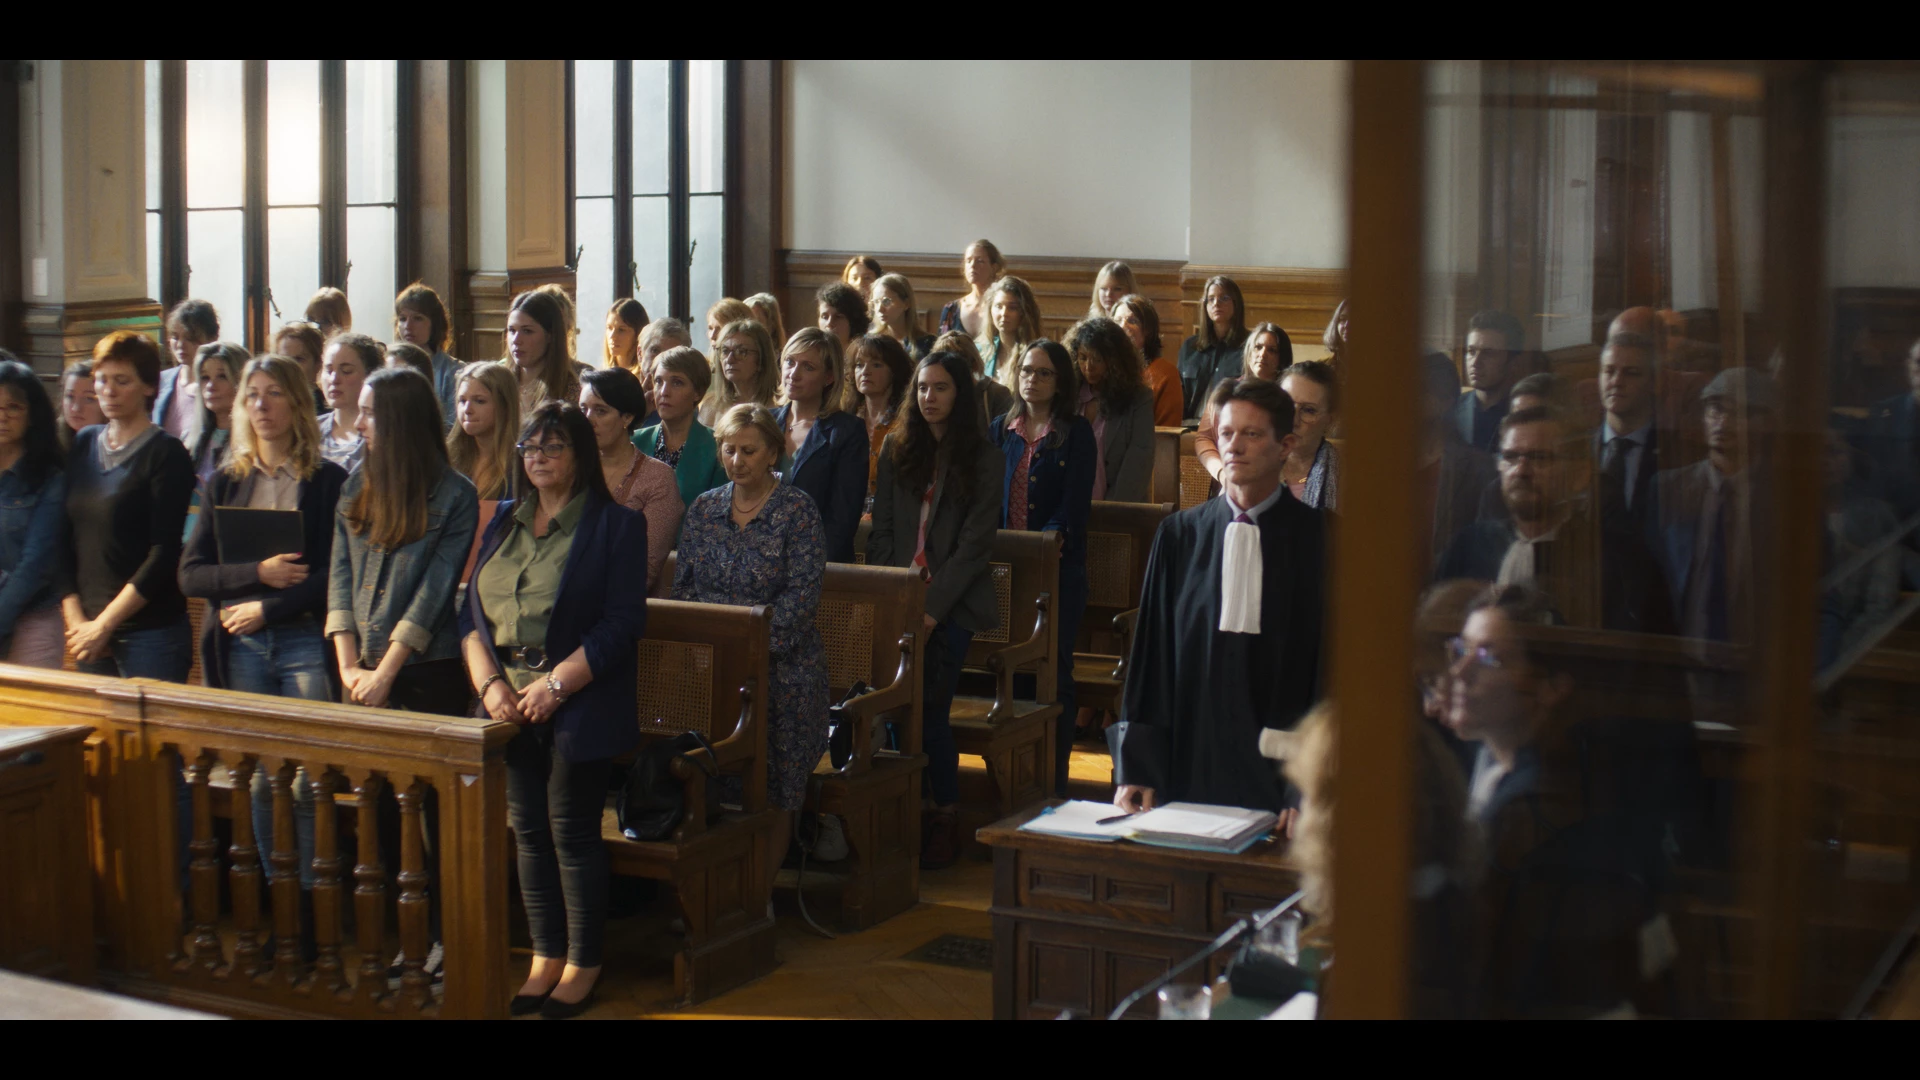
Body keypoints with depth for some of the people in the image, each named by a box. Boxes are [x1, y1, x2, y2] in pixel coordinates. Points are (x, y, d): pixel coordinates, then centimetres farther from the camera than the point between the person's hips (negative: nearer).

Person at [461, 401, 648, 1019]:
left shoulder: (615, 525, -2)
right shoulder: (504, 522, 15)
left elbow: (622, 622, -10)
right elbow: (472, 612, 11)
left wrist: (556, 683, -16)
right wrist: (490, 683, -5)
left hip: (580, 707, -5)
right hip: (509, 706, 5)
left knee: (573, 835, -1)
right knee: (528, 834, 8)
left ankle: (583, 967, 11)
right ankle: (546, 957, 19)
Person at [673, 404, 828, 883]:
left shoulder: (798, 511, -4)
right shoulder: (704, 509, 11)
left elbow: (801, 596, -12)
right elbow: (682, 584, 11)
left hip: (780, 668, -4)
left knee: (774, 789, -1)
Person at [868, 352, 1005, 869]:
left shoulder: (985, 460, 1)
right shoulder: (896, 450, 12)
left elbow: (974, 543, -5)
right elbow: (881, 532, 10)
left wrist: (932, 608, -13)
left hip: (952, 606, -3)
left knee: (930, 710, -10)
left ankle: (945, 817, 1)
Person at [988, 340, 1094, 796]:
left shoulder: (1077, 433, 0)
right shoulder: (1001, 429, 12)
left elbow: (1075, 503, -8)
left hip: (1058, 567, -4)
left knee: (1054, 670, -1)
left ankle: (1054, 779, 5)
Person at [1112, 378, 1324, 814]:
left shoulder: (1315, 539, -1)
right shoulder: (1179, 535, 6)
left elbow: (1330, 665, -3)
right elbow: (1150, 658, 6)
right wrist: (1135, 770, -1)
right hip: (1187, 774, 2)